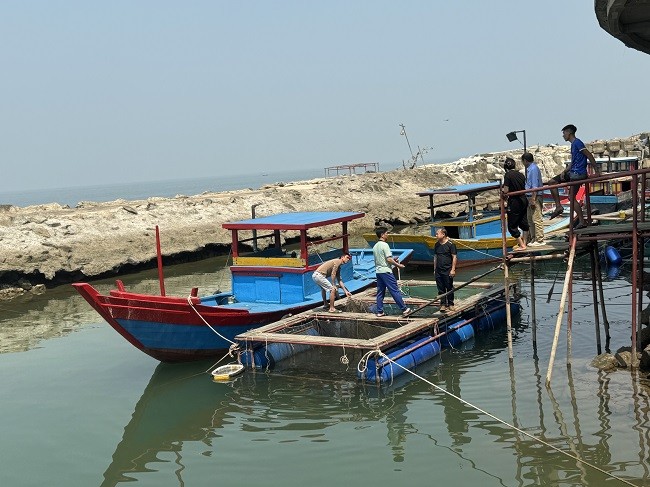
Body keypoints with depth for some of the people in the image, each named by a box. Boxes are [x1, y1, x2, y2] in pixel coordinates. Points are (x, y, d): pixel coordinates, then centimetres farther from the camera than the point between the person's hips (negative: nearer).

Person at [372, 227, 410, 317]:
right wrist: (398, 265, -6)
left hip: (378, 271, 8)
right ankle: (404, 309, -1)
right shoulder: (384, 245, -13)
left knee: (380, 292, 10)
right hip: (386, 271, -8)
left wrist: (393, 260, 18)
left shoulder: (375, 246, 13)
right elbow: (389, 259, -18)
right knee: (395, 291, -4)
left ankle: (380, 311, 10)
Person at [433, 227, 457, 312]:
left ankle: (450, 304, 12)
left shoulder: (450, 244, -7)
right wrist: (435, 269, 13)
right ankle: (443, 304, 12)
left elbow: (454, 257, -8)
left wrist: (453, 269, -12)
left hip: (448, 271, -5)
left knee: (449, 288, 2)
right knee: (441, 289, 6)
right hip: (438, 271, 5)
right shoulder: (437, 245, 11)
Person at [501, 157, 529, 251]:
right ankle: (523, 242, 28)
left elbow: (506, 191, -17)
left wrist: (503, 190, 3)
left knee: (512, 225, 3)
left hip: (514, 202, -7)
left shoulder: (508, 175, -14)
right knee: (523, 222, 20)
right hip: (523, 200, 7)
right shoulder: (520, 174, 6)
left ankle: (521, 245, 3)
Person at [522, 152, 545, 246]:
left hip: (534, 197, -10)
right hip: (530, 197, 10)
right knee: (530, 220, 15)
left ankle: (540, 240, -6)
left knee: (536, 219, -8)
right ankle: (533, 239, 22)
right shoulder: (530, 169, 16)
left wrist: (533, 199, -22)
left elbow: (535, 186, -19)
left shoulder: (533, 169, -14)